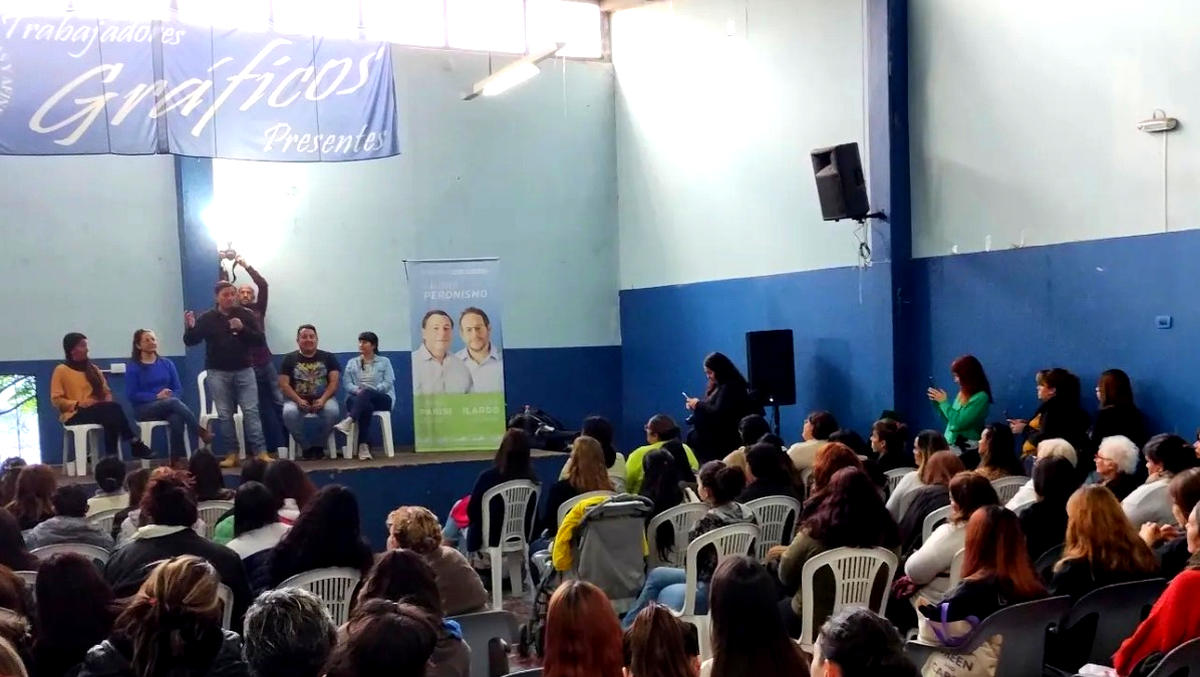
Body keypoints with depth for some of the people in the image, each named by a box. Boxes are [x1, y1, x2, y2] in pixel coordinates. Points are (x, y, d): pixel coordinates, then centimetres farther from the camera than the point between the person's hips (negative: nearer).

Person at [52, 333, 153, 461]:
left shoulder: (93, 368, 19)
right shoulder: (61, 370, 2)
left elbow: (106, 392, 21)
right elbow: (56, 400, -3)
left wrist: (108, 402, -2)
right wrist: (77, 404, -16)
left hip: (97, 411, 5)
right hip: (75, 415, -5)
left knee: (111, 416, -34)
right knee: (113, 408, -32)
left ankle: (112, 456, -38)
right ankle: (135, 443, -31)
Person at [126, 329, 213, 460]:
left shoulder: (167, 363, 12)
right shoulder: (133, 367, 1)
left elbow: (178, 388, 9)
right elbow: (131, 395, -7)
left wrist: (171, 396, -14)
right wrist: (157, 396, -16)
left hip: (169, 407, 3)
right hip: (144, 409, -3)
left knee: (177, 419, -34)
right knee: (174, 402, -34)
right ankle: (202, 432, -34)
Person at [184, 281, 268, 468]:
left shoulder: (246, 315, 2)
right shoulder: (207, 318, 2)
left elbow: (261, 341, -3)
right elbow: (190, 342, 0)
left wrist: (243, 329, -18)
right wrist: (189, 327, -21)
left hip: (244, 370, 0)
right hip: (218, 372, 1)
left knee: (251, 411, -5)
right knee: (225, 415, 2)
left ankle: (260, 452, -7)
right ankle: (231, 454, 7)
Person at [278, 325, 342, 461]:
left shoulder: (328, 357, 8)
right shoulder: (289, 358, 7)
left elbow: (334, 382, 0)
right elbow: (284, 384, -1)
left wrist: (323, 399, -17)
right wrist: (299, 400, -17)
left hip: (323, 398, 0)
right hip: (297, 399, 0)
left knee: (332, 411, -33)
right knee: (289, 413, -33)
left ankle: (319, 445, -9)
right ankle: (306, 447, -11)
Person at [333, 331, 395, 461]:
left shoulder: (384, 362, 12)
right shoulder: (352, 363, 20)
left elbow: (388, 383, -1)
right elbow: (346, 383, 7)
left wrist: (371, 389, -18)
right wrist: (357, 390, -15)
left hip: (381, 398, -1)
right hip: (357, 398, 1)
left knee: (366, 395, -38)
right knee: (365, 406, -38)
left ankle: (348, 421, -58)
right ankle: (363, 446, -49)